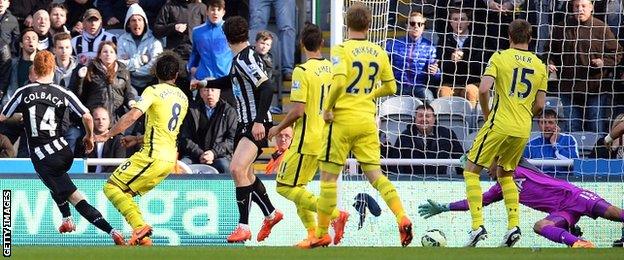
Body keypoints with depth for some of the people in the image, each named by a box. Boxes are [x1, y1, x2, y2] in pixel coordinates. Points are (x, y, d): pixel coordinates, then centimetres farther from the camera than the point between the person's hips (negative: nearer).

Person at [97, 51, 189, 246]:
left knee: (112, 188, -3)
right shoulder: (183, 98, 16)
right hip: (170, 158, 8)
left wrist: (108, 135, -14)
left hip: (153, 156, -8)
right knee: (124, 193, 16)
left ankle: (140, 226, -20)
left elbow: (132, 116, -20)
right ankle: (143, 237, 4)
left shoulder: (154, 91, -6)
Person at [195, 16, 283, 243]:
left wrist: (259, 122, -31)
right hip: (245, 123, 10)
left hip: (256, 125, -10)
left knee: (237, 168, -23)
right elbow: (233, 80, 33)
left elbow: (267, 89, -26)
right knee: (245, 173, 19)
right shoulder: (240, 59, 12)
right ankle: (271, 214, 36)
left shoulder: (246, 59, -18)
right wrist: (204, 83, 43)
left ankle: (244, 226, -23)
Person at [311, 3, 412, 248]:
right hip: (368, 121, 5)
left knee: (328, 176, 5)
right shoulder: (379, 53, 6)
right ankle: (402, 217, -16)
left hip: (342, 119, -5)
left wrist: (327, 108, -11)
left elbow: (339, 82, -24)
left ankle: (322, 234, 10)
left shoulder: (341, 50, -10)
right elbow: (390, 87, 12)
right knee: (375, 174, 5)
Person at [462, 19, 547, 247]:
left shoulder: (500, 57, -2)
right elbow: (540, 105, 8)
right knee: (505, 175, 23)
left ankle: (477, 226, -7)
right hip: (523, 130, 5)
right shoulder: (540, 66, 9)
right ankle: (513, 226, 7)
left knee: (471, 171, 6)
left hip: (499, 125, -5)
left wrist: (487, 115, 3)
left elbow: (483, 89, -13)